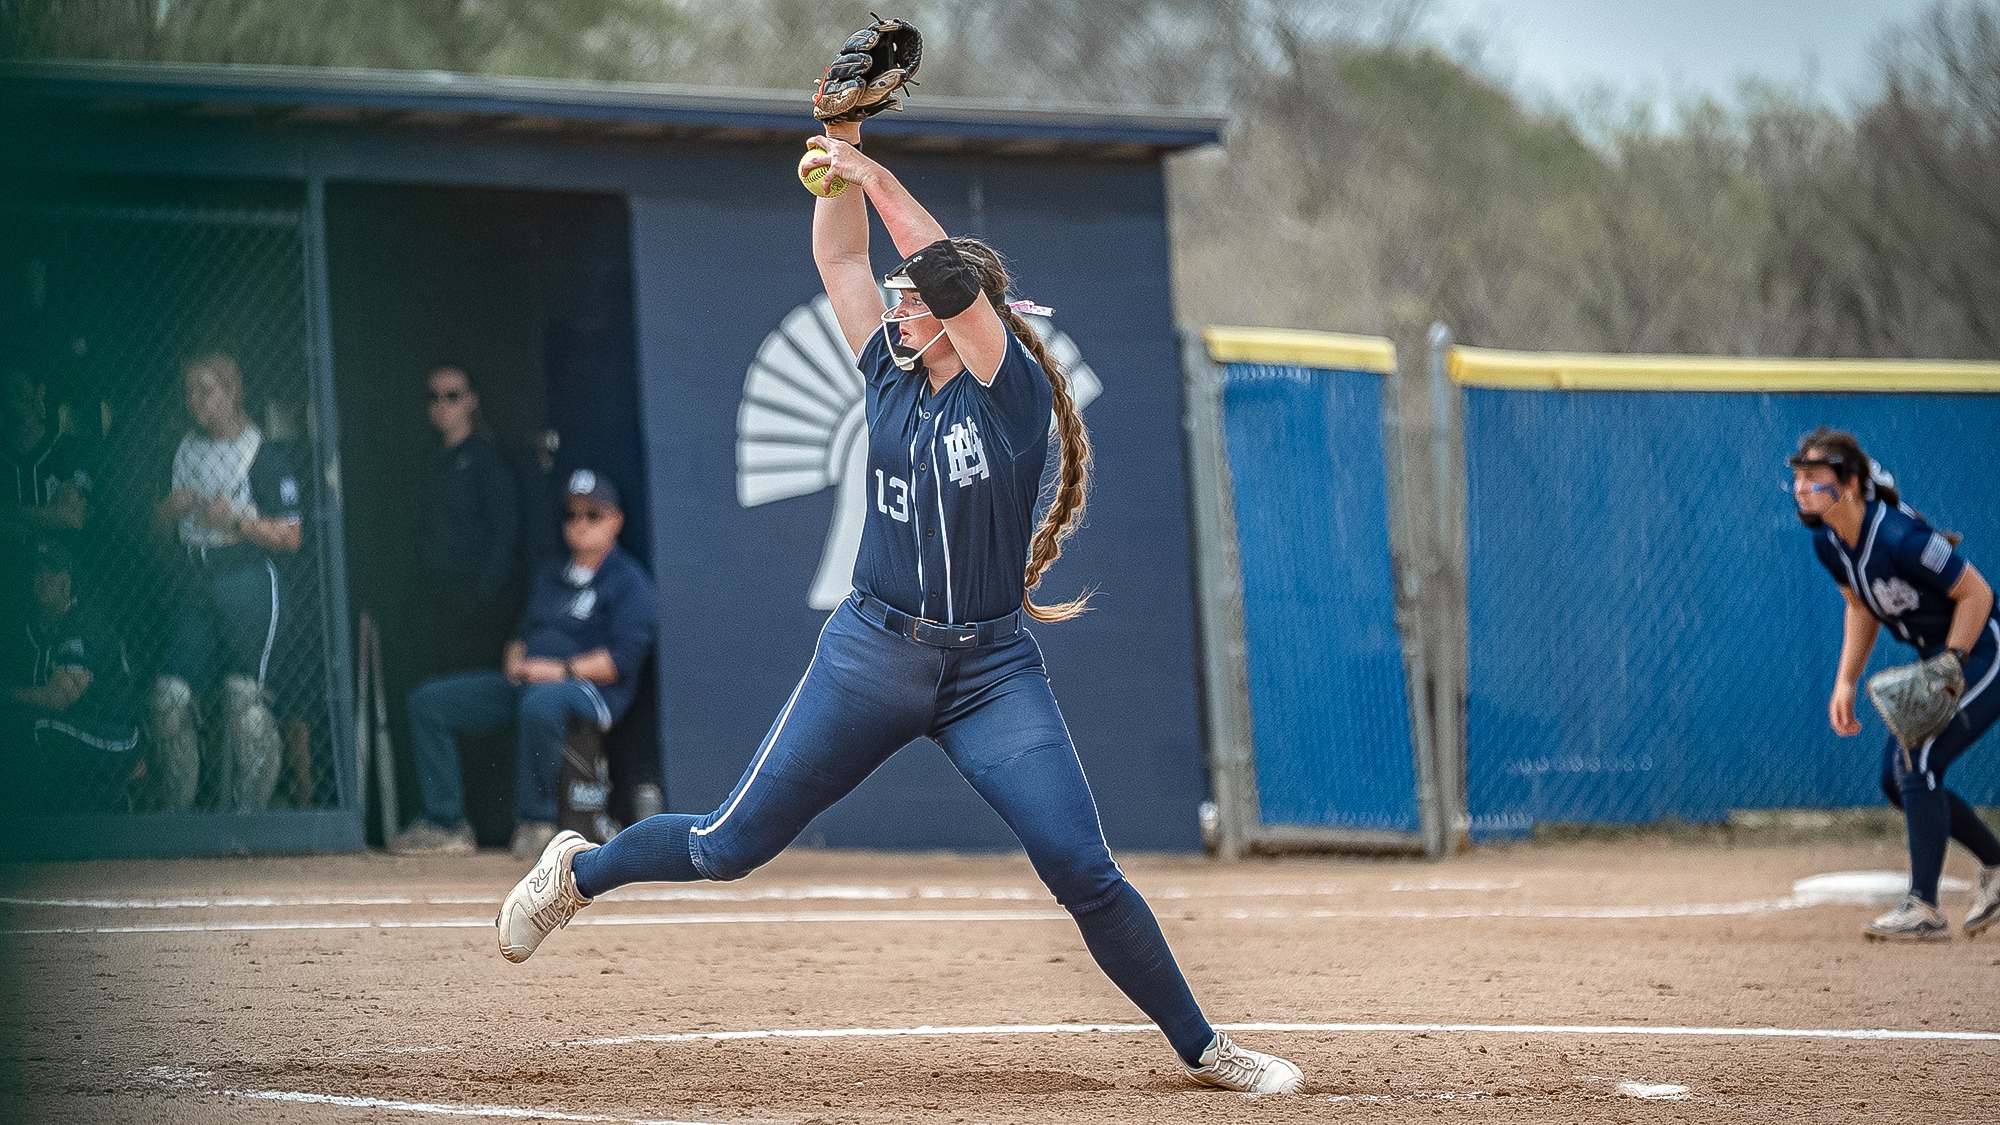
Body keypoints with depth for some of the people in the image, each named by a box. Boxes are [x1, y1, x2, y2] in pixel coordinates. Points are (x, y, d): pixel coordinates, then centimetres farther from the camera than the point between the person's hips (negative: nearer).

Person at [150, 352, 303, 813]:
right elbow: (159, 523, 24)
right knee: (170, 694, -4)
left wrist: (234, 520, -19)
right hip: (198, 588, 6)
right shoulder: (186, 450, 16)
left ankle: (249, 809, -6)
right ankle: (178, 808, 2)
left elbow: (289, 536, -6)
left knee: (243, 696, -11)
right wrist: (171, 508, 1)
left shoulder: (265, 452, -4)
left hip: (250, 583, -6)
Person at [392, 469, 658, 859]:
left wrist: (562, 670, -21)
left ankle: (536, 822, -29)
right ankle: (445, 824, -10)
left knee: (540, 702, -44)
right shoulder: (549, 576, 24)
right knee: (428, 701, -2)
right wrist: (515, 658, 2)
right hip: (523, 681, 8)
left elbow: (622, 659, -12)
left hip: (590, 687, -8)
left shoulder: (629, 581, -1)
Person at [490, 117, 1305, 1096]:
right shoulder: (892, 379, 7)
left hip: (994, 672, -3)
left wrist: (869, 170, -11)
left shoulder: (1014, 390, -6)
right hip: (872, 656, 3)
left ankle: (1199, 1047, 4)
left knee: (1083, 873, -12)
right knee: (730, 845, 5)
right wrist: (840, 148, -4)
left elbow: (944, 266, -16)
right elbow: (838, 258, 7)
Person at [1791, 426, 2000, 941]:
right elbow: (1862, 608, 13)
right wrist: (1845, 684, 5)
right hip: (1937, 661, 10)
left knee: (1917, 763, -19)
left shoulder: (1898, 537, -31)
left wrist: (1950, 667, -27)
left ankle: (1923, 909, -14)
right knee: (1897, 777, 11)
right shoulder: (1828, 542, -4)